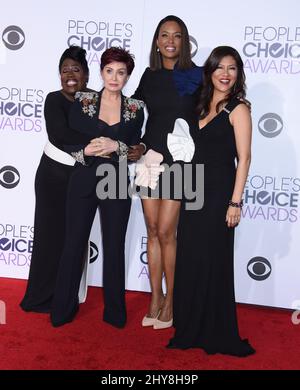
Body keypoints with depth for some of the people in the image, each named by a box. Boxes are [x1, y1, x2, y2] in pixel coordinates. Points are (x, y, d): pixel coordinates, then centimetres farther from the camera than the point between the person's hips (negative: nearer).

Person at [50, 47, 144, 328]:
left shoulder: (136, 108, 4)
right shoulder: (83, 102, 2)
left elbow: (135, 150, 0)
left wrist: (115, 146, -17)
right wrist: (87, 151, -18)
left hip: (116, 184, 0)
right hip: (84, 181, 0)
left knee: (114, 246, 7)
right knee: (74, 243, 6)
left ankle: (114, 311, 23)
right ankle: (63, 309, 22)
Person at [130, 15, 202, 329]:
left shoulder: (196, 77, -1)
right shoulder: (150, 76, 10)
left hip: (179, 161, -4)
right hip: (149, 158, 4)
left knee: (165, 232, -4)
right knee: (153, 232, 7)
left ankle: (170, 299, 14)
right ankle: (155, 297, 20)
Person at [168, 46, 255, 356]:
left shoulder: (237, 109, -4)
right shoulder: (202, 107, 14)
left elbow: (243, 158, -10)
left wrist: (235, 202, -16)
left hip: (218, 194, -6)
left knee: (212, 263, 0)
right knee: (189, 260, 11)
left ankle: (216, 334, 17)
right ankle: (191, 328, 26)